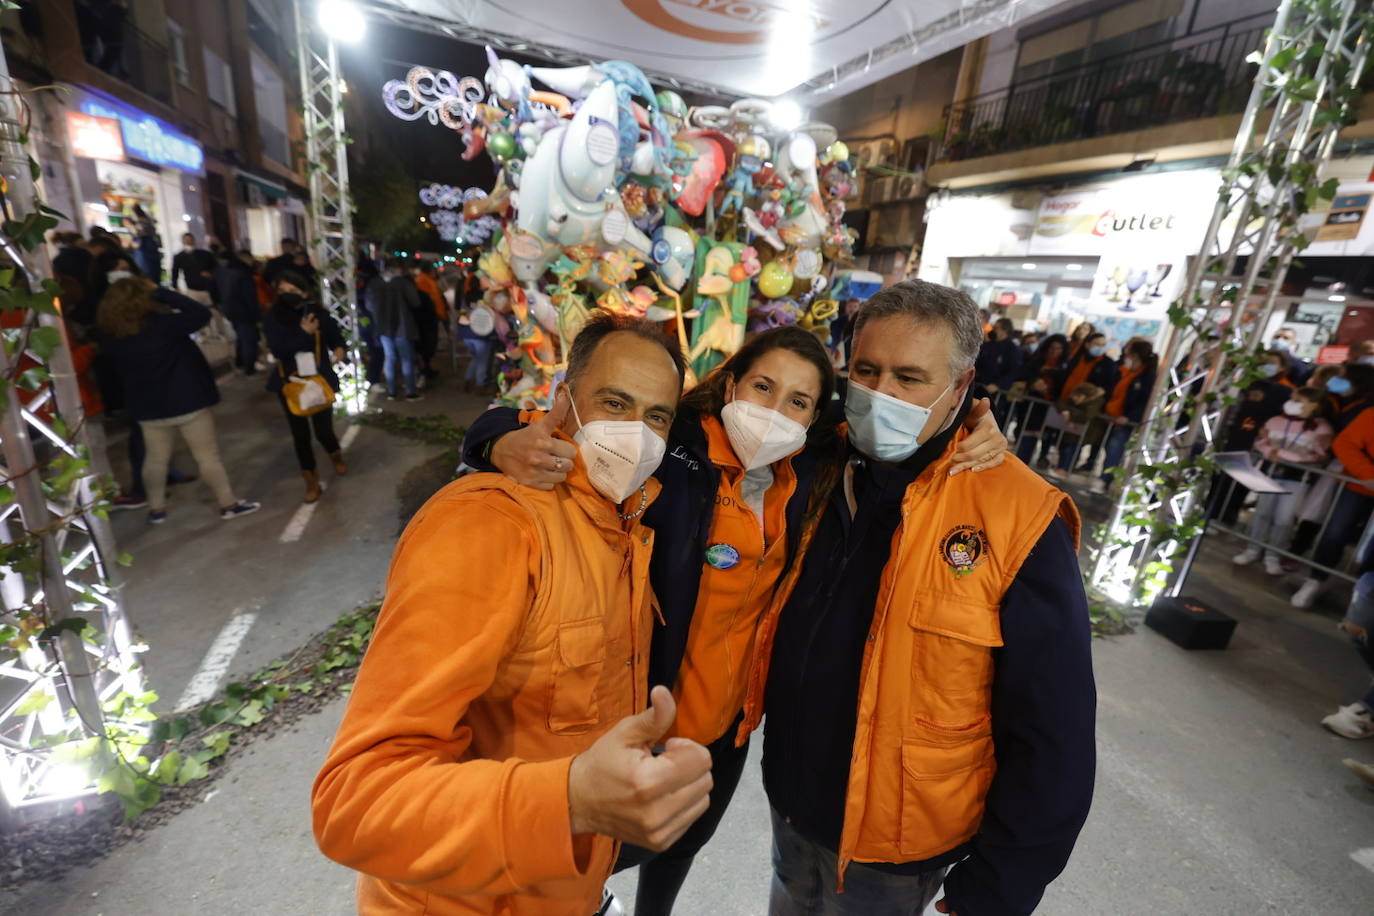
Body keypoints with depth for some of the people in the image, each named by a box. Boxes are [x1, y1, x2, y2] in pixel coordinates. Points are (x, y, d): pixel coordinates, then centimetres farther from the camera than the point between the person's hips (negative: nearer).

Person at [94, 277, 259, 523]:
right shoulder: (163, 323, -19)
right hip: (188, 401, -5)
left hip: (148, 407, 5)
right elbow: (201, 313, -16)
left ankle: (156, 508, 28)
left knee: (155, 458, 18)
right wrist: (160, 291, -12)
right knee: (207, 456, 3)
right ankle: (228, 504, 9)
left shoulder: (111, 335, -2)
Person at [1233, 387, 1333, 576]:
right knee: (1263, 511, 9)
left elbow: (1317, 456, -11)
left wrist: (1284, 454, -20)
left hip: (1297, 477, -3)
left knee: (1283, 518, -1)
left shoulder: (1322, 428, -5)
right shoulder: (1276, 421, 3)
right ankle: (1253, 549, 18)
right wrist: (1270, 452, -14)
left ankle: (1272, 556, 12)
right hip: (1271, 472, 3)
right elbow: (1261, 441, 7)